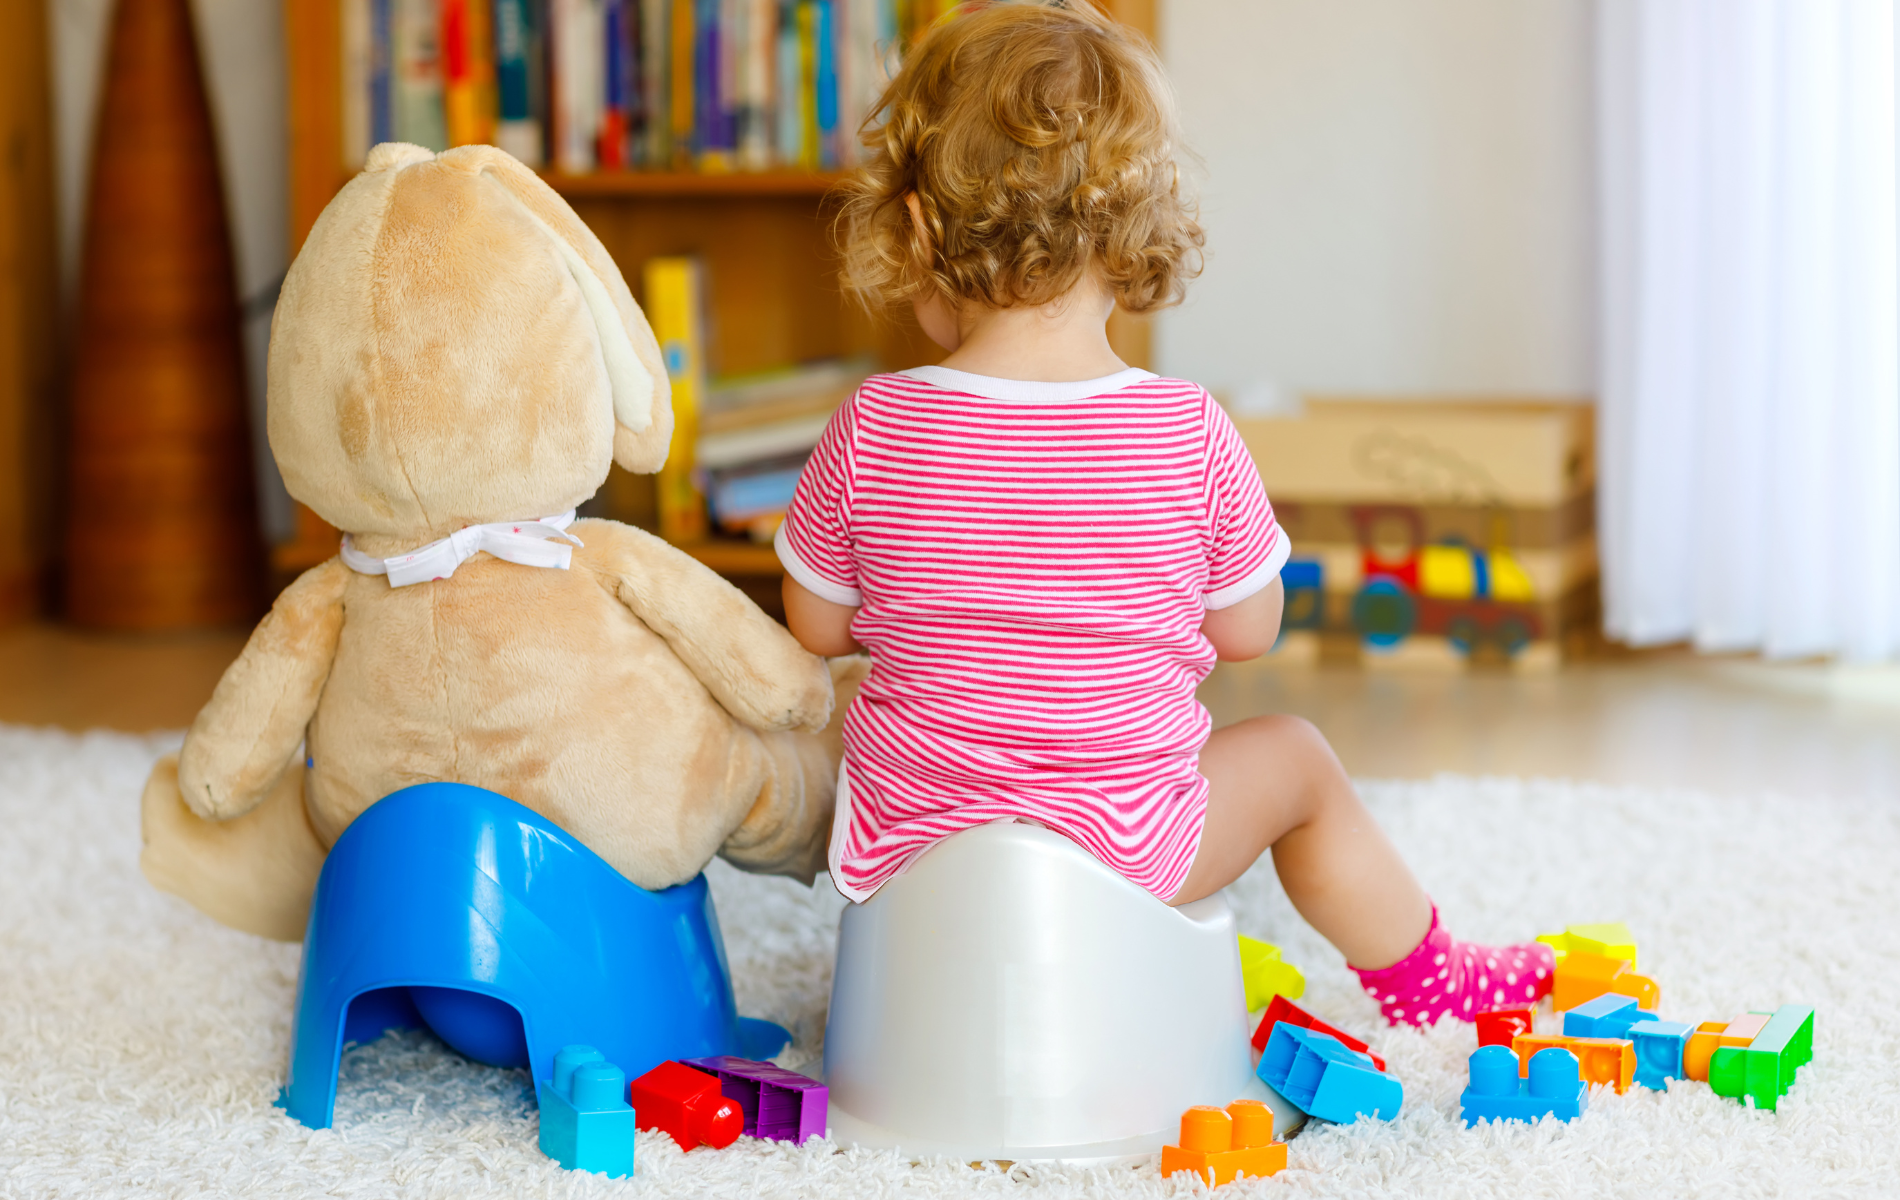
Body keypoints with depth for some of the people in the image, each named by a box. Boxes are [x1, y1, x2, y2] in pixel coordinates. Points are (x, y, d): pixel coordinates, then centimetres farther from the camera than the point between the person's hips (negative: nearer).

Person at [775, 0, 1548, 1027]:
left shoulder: (869, 431, -14)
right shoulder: (1192, 436, -16)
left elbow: (817, 628, 0)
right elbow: (1248, 630, -2)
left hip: (894, 850, 1)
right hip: (1120, 847, -1)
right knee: (1295, 759, 25)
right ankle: (1420, 973, 44)